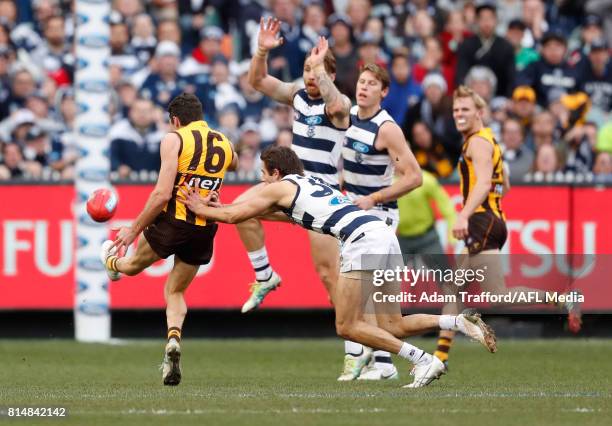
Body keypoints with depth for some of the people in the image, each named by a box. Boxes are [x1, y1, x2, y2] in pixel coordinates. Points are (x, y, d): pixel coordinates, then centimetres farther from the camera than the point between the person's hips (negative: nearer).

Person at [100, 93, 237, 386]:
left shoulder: (174, 140, -8)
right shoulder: (224, 144, 8)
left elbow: (162, 194, -16)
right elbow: (233, 164, 35)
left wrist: (134, 228, -8)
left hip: (172, 221, -5)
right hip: (205, 230, 5)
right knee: (175, 292, 18)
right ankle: (174, 338, -4)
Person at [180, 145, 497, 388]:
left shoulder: (281, 186, 7)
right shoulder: (309, 183, 30)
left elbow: (234, 216, 15)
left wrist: (201, 210, 31)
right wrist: (216, 207, 45)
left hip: (362, 239, -9)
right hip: (383, 233, 9)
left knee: (347, 326, -4)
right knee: (393, 325, 9)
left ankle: (423, 361, -14)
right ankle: (460, 322, -9)